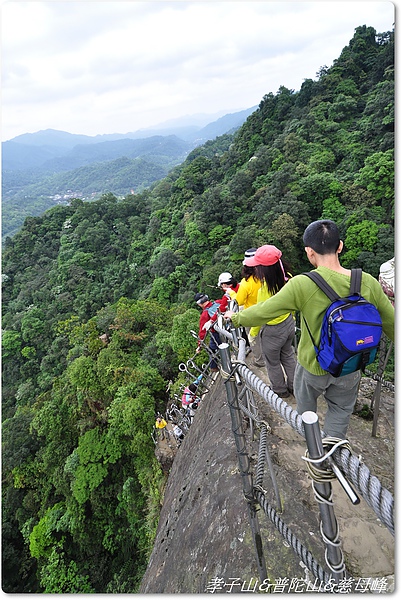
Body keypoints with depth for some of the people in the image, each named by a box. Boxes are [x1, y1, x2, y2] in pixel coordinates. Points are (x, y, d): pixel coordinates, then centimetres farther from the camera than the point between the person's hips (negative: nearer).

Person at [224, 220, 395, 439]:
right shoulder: (368, 283, -17)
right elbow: (391, 323, -4)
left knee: (305, 397, 30)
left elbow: (262, 312, -19)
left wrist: (235, 318, 0)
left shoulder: (302, 285, -28)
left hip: (314, 366, -1)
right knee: (340, 411, 25)